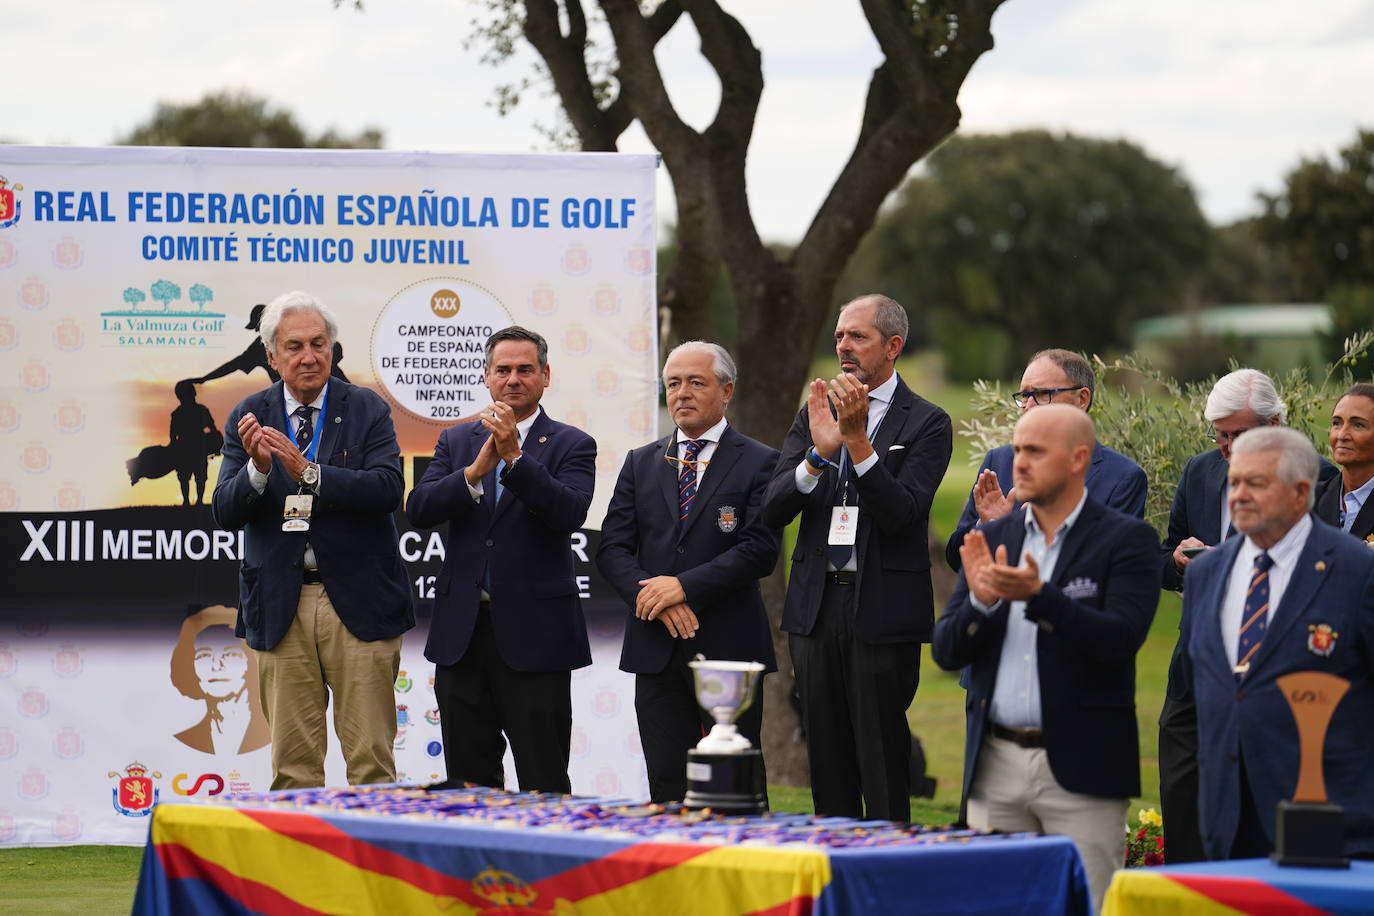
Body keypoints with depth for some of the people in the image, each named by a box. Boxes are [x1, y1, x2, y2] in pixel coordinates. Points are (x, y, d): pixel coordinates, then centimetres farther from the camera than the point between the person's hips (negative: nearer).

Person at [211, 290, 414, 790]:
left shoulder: (367, 410, 3)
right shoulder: (248, 418, 7)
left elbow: (388, 489, -11)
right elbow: (226, 513, -1)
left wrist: (309, 472, -21)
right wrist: (258, 468, -20)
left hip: (357, 602, -1)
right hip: (281, 607, 1)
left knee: (371, 758, -2)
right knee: (292, 765, 3)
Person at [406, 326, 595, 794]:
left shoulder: (571, 445, 3)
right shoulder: (456, 441, 13)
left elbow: (569, 513, -15)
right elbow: (419, 510, -2)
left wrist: (514, 455, -22)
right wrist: (478, 470, -17)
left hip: (533, 635, -3)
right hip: (463, 633, 4)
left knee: (544, 787, -3)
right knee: (468, 784, 7)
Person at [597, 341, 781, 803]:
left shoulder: (760, 463, 1)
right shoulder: (640, 463, 14)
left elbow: (760, 550, -9)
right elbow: (612, 548, 7)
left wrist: (684, 587, -15)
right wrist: (652, 597, -11)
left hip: (730, 645, -4)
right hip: (657, 648, 4)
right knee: (666, 787, 4)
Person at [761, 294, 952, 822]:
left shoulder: (927, 424, -3)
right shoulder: (815, 413, 11)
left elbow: (901, 515, -15)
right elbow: (773, 511, 1)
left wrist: (858, 440, -22)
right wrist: (818, 453, -16)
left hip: (881, 611, -5)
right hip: (817, 605, 5)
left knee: (883, 767, -4)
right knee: (827, 761, 10)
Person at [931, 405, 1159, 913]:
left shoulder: (1127, 540, -2)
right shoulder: (992, 539, 12)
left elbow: (1119, 640, -15)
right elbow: (946, 652, 8)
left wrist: (1040, 595, -26)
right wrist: (980, 600, -12)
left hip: (1080, 768, -4)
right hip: (995, 765, 5)